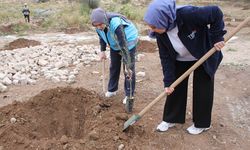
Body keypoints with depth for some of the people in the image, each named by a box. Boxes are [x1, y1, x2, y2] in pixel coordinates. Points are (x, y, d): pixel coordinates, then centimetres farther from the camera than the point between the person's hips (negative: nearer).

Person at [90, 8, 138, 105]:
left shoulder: (115, 24, -42)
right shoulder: (99, 25, -20)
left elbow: (124, 45, -43)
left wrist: (127, 65, -43)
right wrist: (102, 51, -5)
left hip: (129, 41, -6)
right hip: (114, 44, 7)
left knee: (129, 69, -7)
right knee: (113, 66, 13)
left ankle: (129, 95, 4)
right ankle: (112, 90, 29)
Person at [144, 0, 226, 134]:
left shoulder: (188, 14, -38)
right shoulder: (160, 34, -21)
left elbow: (215, 12, -28)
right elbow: (166, 58, -15)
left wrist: (217, 37, -27)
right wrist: (168, 81, -17)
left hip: (204, 56, -4)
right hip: (181, 60, 4)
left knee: (202, 89, 5)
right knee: (175, 87, 5)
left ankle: (202, 123, 25)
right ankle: (170, 119, 24)